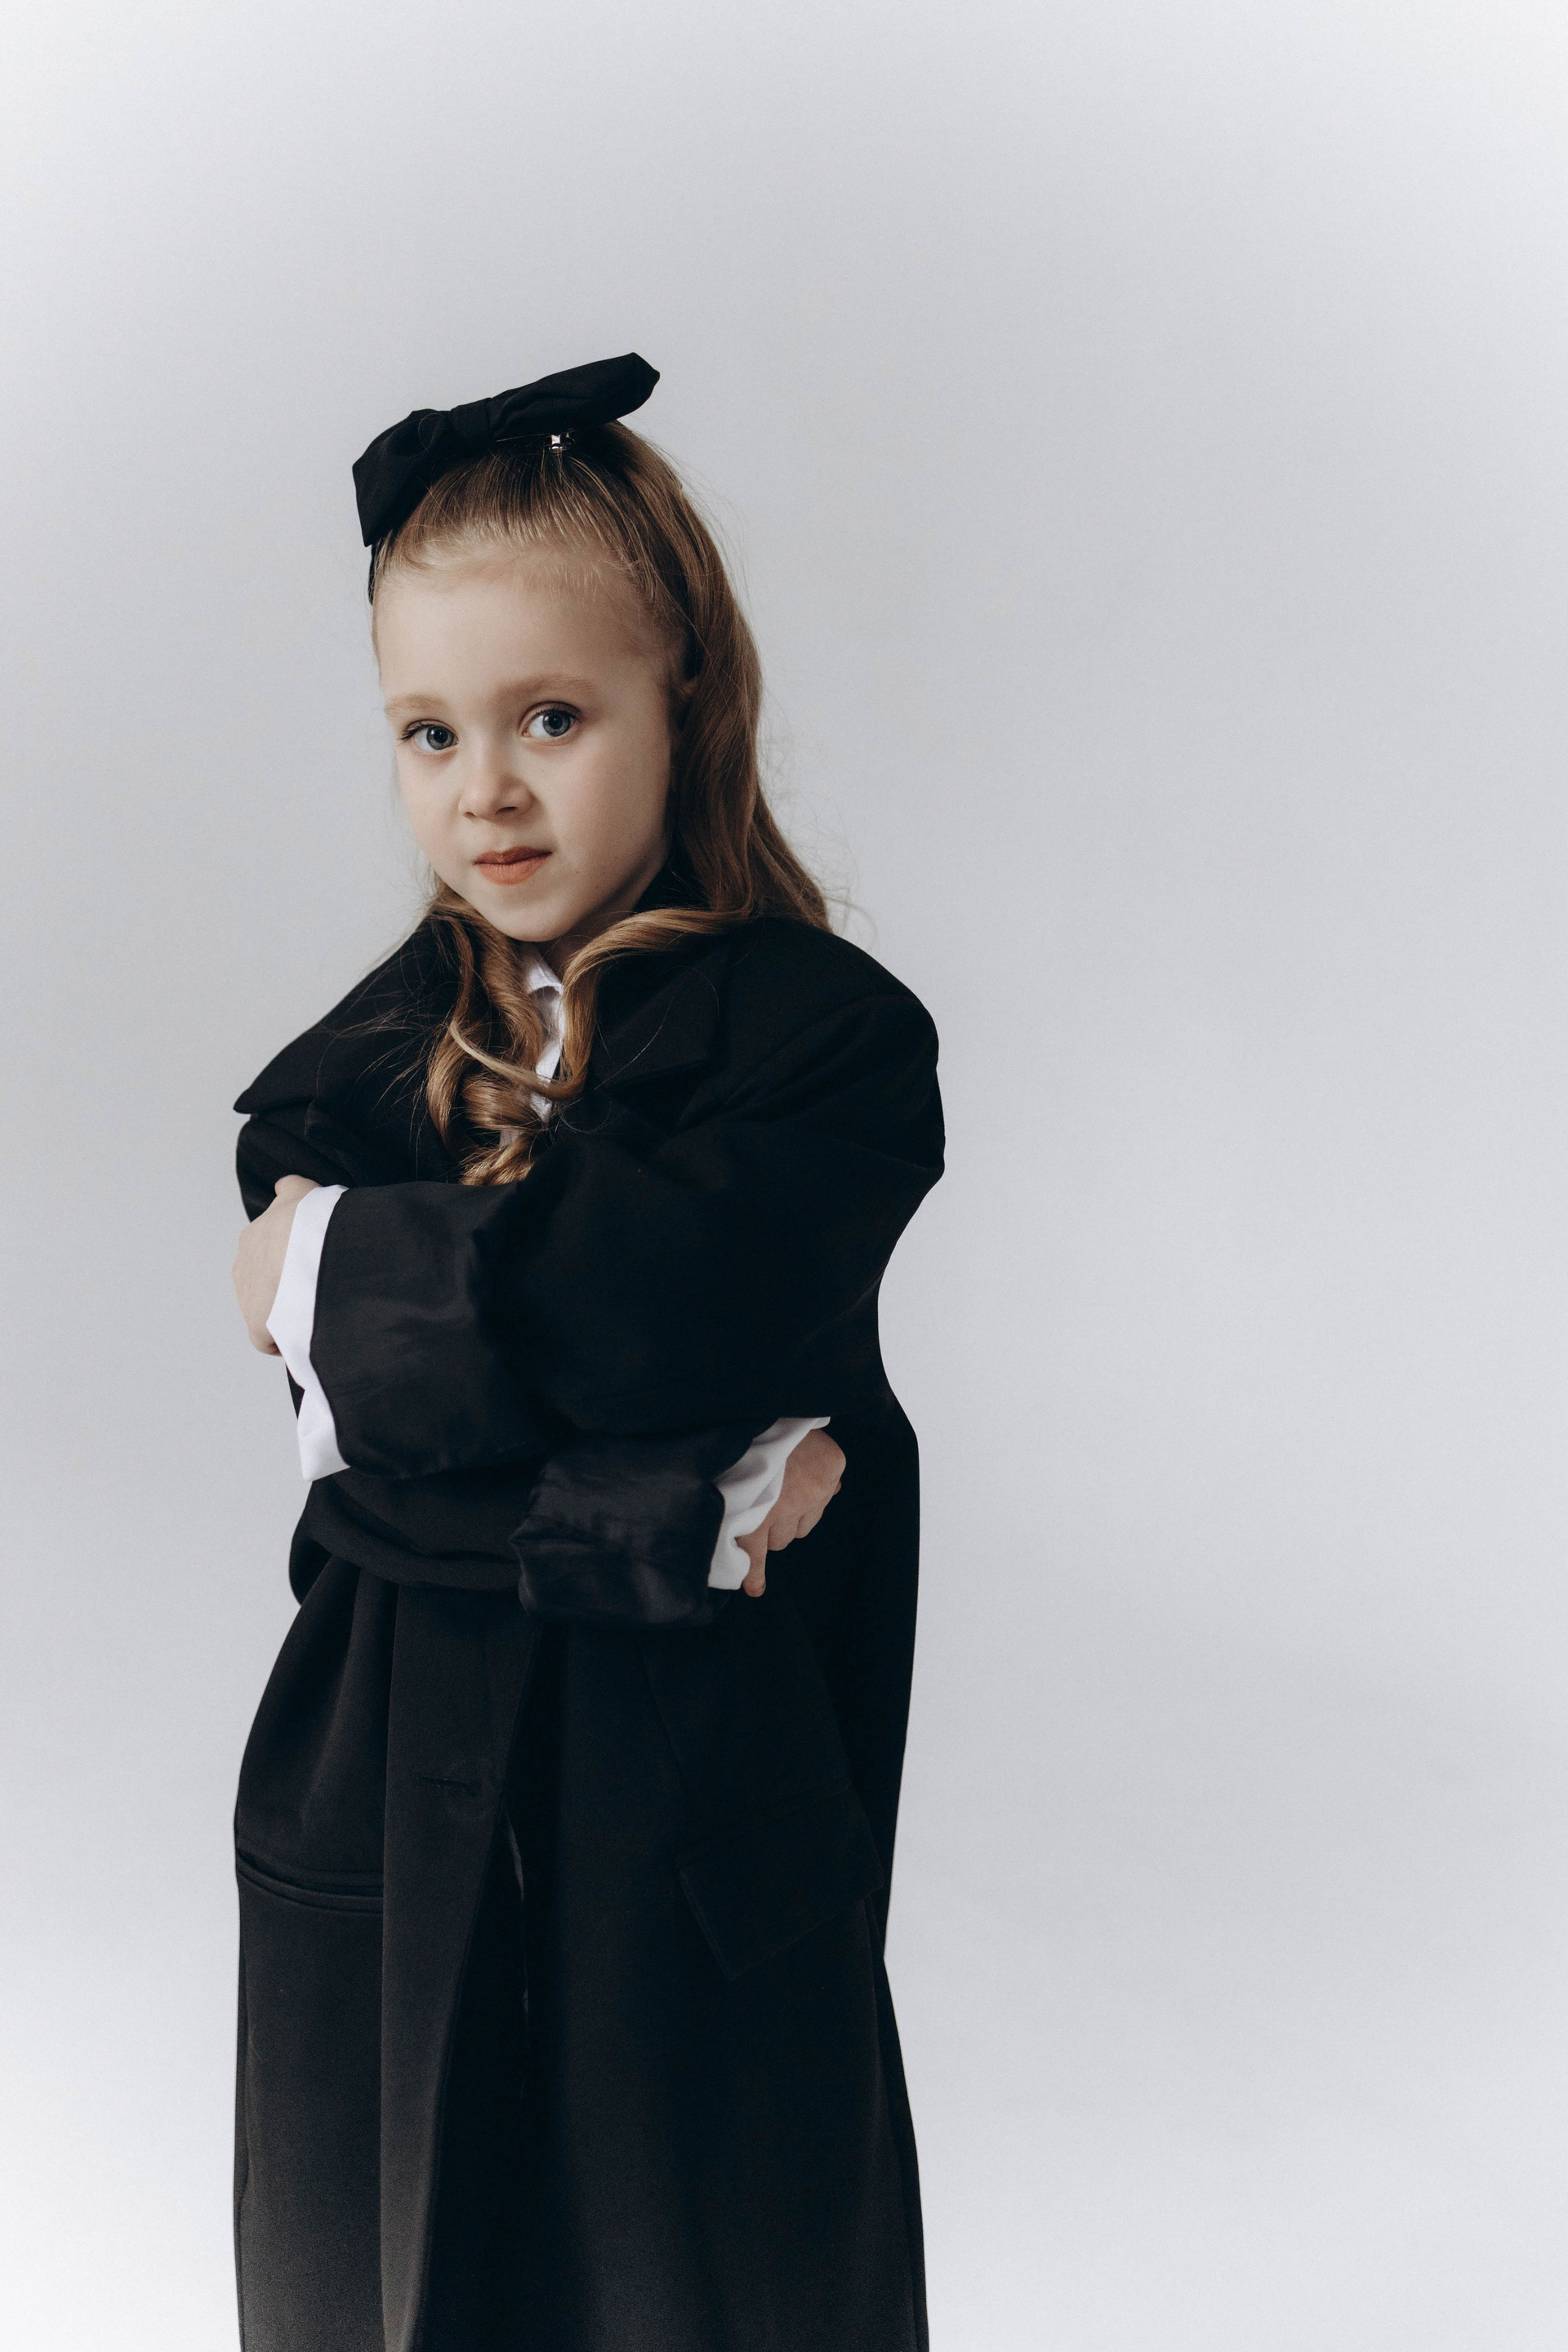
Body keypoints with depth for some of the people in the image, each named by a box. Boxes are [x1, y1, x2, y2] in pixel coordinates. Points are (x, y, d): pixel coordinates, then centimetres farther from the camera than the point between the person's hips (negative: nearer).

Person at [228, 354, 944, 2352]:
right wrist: (674, 1498, -21)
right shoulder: (380, 1042, 4)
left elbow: (656, 1299, -24)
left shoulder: (824, 1031, -8)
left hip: (696, 1786, -4)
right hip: (393, 1772, 4)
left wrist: (342, 1267, -12)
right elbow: (360, 1416, -10)